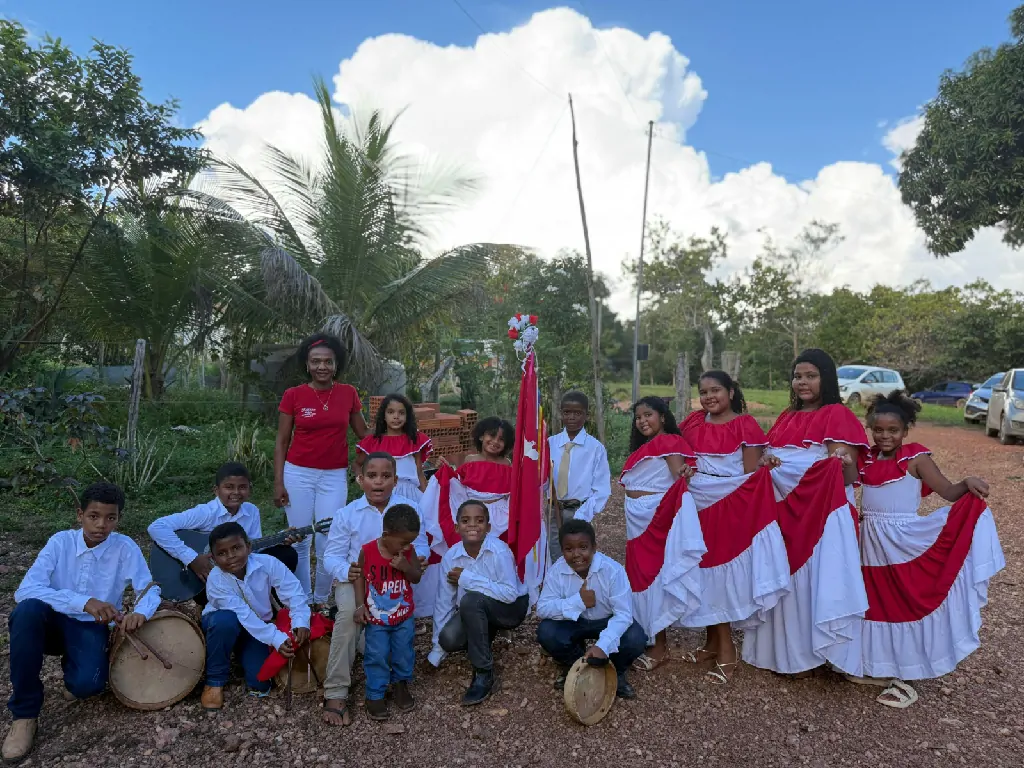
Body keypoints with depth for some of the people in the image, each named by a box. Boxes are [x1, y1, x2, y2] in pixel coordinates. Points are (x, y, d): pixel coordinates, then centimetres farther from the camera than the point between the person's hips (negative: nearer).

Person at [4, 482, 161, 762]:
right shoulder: (60, 541, -10)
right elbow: (25, 590, -21)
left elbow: (150, 590, -11)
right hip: (53, 623, 1)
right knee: (28, 609, -33)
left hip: (92, 629, -1)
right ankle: (24, 713, -17)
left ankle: (72, 665, 12)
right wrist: (84, 602, -34)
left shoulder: (126, 548, -10)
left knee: (87, 685, -30)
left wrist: (141, 612, -36)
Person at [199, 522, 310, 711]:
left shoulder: (267, 563, -27)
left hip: (259, 626, 2)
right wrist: (277, 639, -41)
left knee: (259, 684, -15)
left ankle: (242, 655, 20)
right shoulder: (216, 580, -30)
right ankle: (215, 681, -15)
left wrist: (300, 622, -40)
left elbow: (293, 591, -24)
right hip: (222, 624, -1)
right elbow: (244, 616, -35)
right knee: (225, 620, -40)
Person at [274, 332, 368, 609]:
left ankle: (321, 600, 22)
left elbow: (363, 433, 9)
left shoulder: (348, 393, 1)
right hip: (298, 474, 0)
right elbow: (281, 442, 2)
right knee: (300, 540, 8)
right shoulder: (293, 395, -3)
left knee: (328, 542, 0)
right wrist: (278, 483, -3)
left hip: (335, 477, 1)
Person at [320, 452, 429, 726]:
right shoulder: (346, 514, -1)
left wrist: (419, 558, -21)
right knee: (349, 613, -33)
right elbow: (332, 556, -1)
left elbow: (420, 544, 4)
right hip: (354, 579, -1)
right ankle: (335, 693, -22)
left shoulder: (409, 509, 1)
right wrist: (346, 571, -24)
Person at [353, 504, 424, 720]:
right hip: (376, 618, -2)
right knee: (377, 656, 4)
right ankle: (375, 695, 21)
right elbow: (359, 577, -7)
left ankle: (400, 683, 38)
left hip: (404, 616, 3)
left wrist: (406, 567, -25)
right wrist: (360, 605, -13)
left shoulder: (408, 552, -11)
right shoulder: (367, 551, -19)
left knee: (404, 653, 14)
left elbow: (417, 577, -4)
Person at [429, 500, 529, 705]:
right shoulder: (450, 557, -13)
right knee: (449, 638, -24)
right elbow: (444, 603, -5)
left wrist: (467, 578, -30)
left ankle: (485, 676, -18)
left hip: (511, 608, -4)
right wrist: (437, 651, -1)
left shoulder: (499, 551, -26)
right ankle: (485, 637, 12)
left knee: (470, 600, -32)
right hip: (475, 612, 4)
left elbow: (511, 594, -32)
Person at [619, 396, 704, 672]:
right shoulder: (642, 448, 18)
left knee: (655, 575, -2)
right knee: (640, 574, 11)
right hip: (637, 520, 8)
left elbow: (680, 480, -19)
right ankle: (645, 636, 24)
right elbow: (632, 484, 11)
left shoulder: (669, 442, -8)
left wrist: (683, 474, -39)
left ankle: (659, 645, 9)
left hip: (656, 518, -8)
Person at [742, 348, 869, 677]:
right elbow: (769, 453, 18)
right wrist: (766, 460, -4)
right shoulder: (786, 417, 14)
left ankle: (808, 653, 14)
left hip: (820, 511, -7)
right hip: (782, 508, 7)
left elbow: (847, 475, -13)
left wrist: (844, 464, -36)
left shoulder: (837, 415, -7)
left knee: (813, 577, 0)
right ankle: (784, 649, 26)